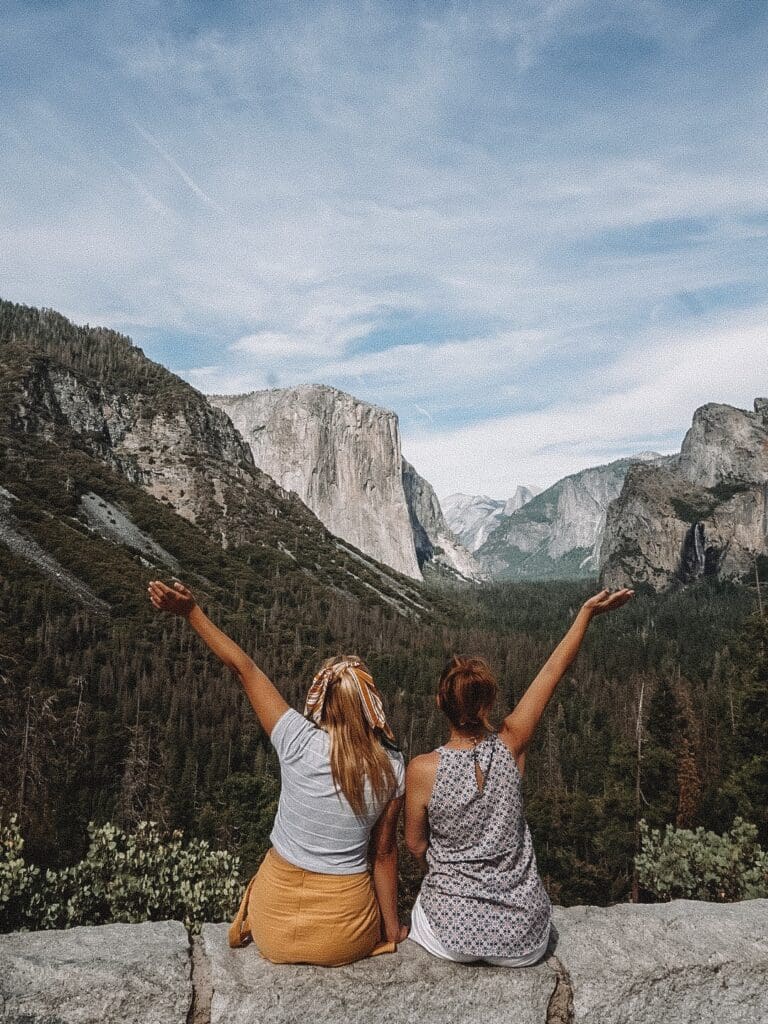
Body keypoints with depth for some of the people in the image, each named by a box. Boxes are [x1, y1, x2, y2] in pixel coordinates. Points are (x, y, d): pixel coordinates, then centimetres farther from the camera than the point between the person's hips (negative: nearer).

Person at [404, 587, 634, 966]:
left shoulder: (422, 770, -20)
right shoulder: (510, 747, -16)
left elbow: (416, 845, -3)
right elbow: (552, 672, -8)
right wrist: (588, 612, 0)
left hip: (452, 935, 0)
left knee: (422, 907, 33)